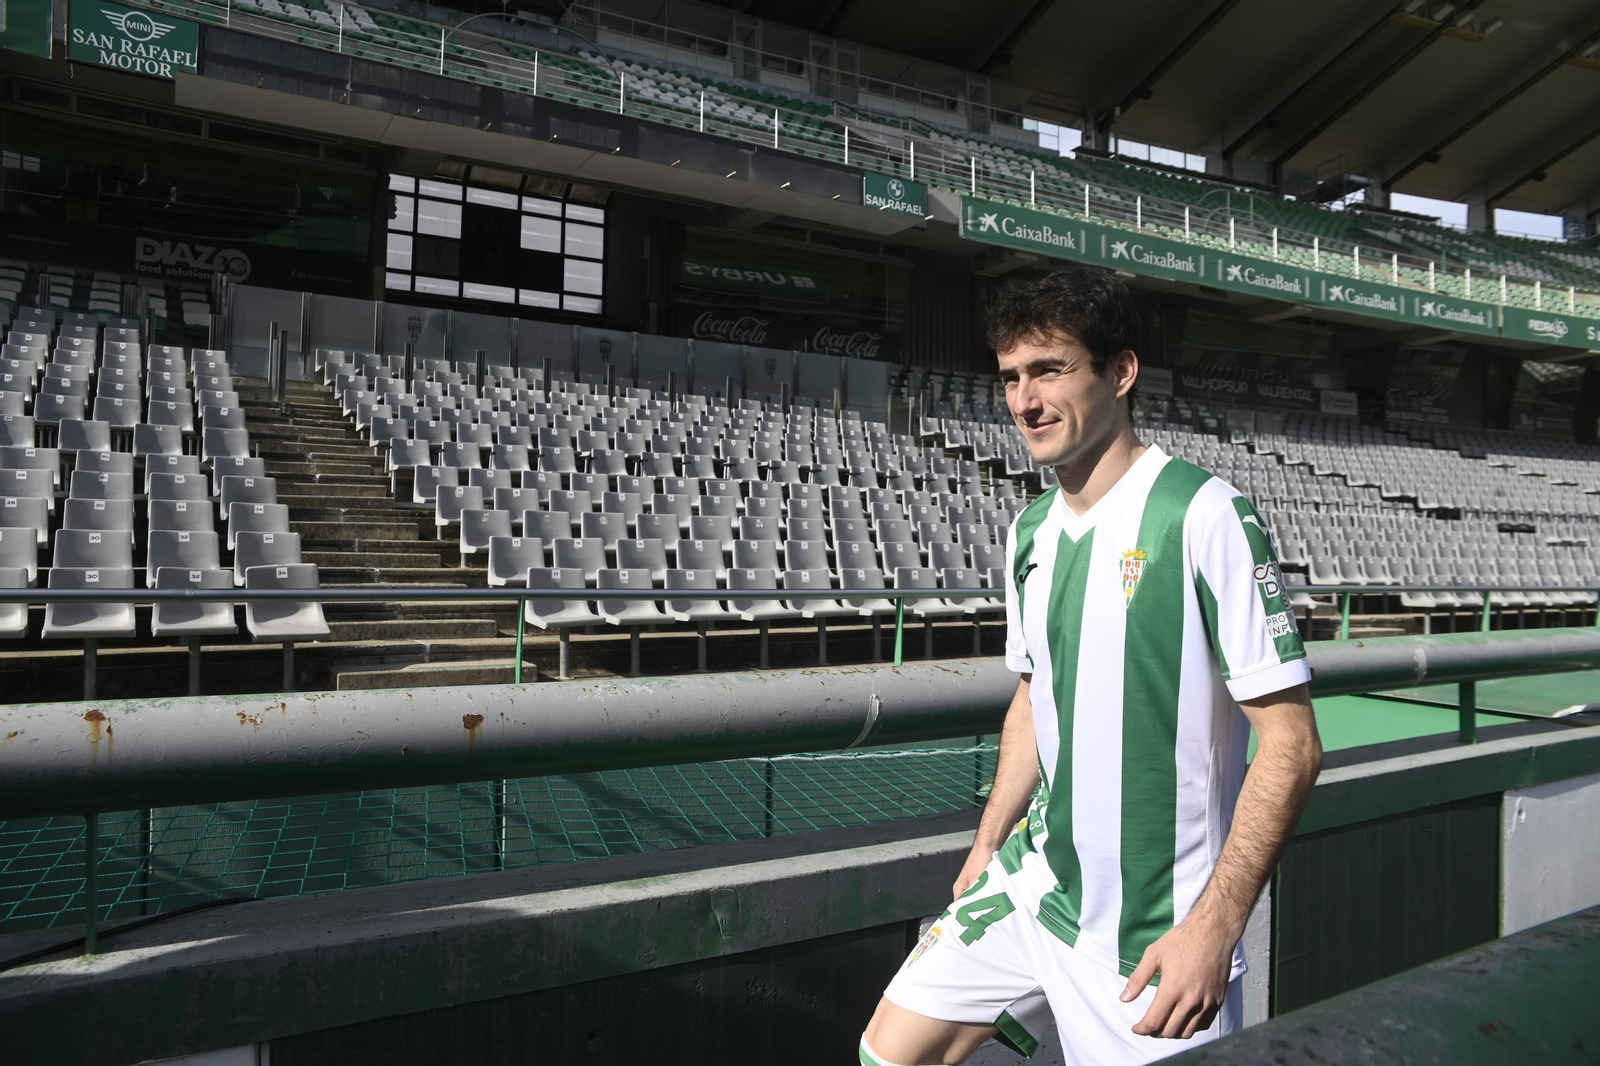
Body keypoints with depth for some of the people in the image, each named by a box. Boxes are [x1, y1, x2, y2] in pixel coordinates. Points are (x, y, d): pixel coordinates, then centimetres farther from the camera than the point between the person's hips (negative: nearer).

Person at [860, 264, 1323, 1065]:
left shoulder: (1203, 516, -16)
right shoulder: (1029, 533, 5)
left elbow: (1290, 743, -16)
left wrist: (1215, 926, -20)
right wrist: (987, 847, 14)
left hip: (1154, 931, -6)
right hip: (1032, 880, 6)